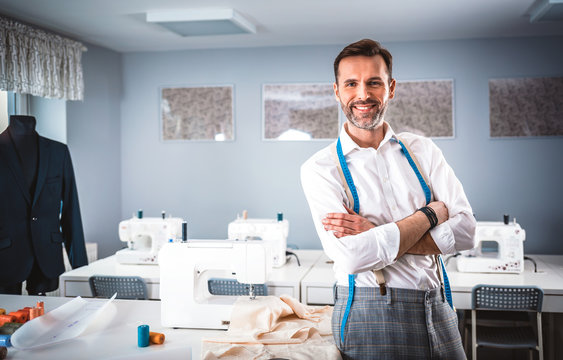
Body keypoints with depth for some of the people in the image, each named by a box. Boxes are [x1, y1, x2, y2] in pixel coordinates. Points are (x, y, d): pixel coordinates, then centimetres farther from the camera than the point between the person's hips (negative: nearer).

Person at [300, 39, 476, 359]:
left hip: (436, 310, 4)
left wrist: (377, 235, -16)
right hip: (368, 316, -3)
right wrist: (431, 213, -10)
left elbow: (465, 231, -5)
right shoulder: (320, 168, -6)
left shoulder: (422, 150, 5)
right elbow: (352, 257, -19)